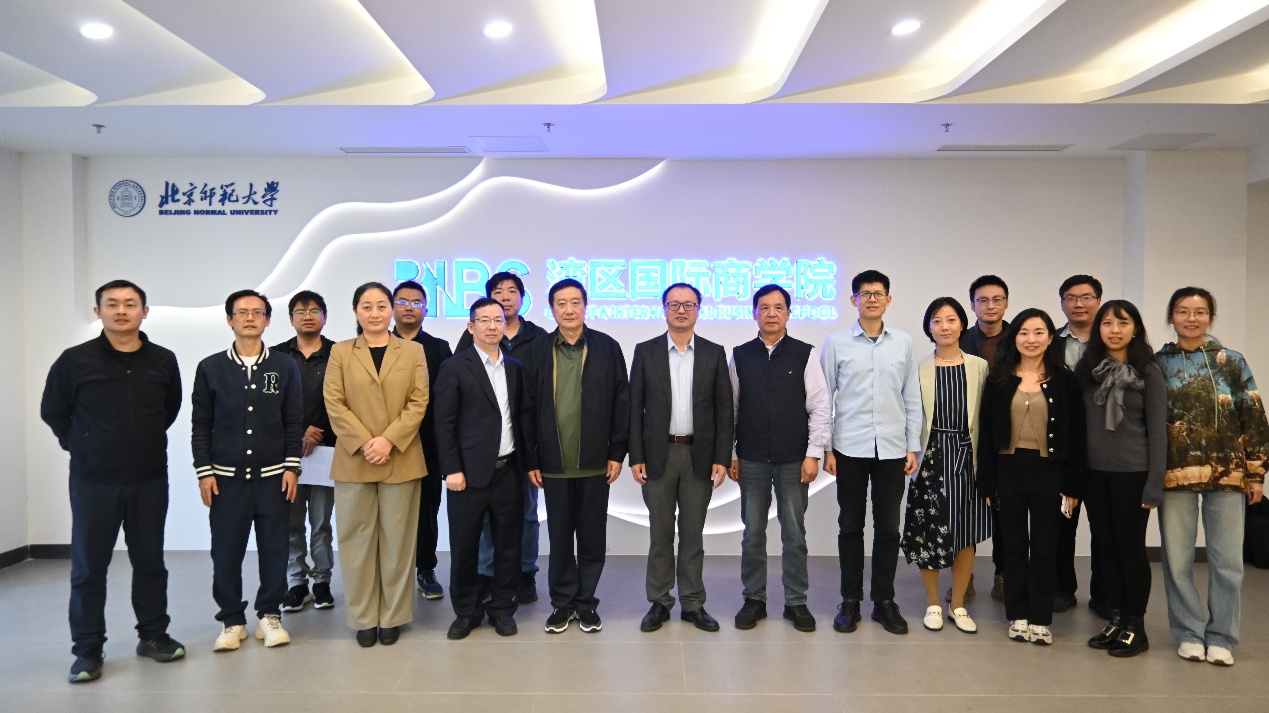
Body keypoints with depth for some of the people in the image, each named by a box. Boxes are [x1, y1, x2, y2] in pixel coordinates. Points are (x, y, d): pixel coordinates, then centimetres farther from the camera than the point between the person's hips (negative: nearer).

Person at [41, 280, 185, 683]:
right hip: (93, 481, -2)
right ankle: (87, 650, 16)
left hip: (150, 480, 2)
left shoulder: (163, 361, 0)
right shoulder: (74, 360, -6)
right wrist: (80, 446, 6)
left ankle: (153, 635, 24)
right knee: (88, 566, 5)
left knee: (150, 560, 11)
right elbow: (52, 412, 6)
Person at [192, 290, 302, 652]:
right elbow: (200, 425, 5)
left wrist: (292, 467, -2)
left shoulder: (285, 366, 4)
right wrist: (204, 472, -1)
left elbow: (294, 422, 4)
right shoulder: (210, 368, 4)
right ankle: (232, 620, 19)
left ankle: (269, 615, 19)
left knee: (274, 549, 4)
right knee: (226, 551, 4)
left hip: (273, 475, 0)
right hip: (226, 476, 0)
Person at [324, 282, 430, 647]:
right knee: (357, 540, 5)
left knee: (396, 541, 5)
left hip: (401, 460, 0)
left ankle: (392, 616, 16)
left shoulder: (413, 351, 7)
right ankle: (364, 617, 16)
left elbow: (419, 402, -1)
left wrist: (389, 440, -13)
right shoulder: (341, 352, 8)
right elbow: (334, 404, -1)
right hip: (353, 461, 1)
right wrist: (364, 443, -13)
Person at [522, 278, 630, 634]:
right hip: (554, 463, 1)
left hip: (595, 462, -1)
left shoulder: (607, 348, -1)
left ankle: (587, 602, 24)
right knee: (559, 537, 11)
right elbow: (529, 408, 3)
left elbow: (621, 403, 0)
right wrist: (531, 460, 0)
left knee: (592, 537, 9)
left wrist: (617, 452, -4)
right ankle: (562, 602, 24)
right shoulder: (539, 350, 2)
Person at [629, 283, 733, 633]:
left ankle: (693, 604, 19)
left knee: (693, 533, 8)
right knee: (660, 533, 7)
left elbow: (724, 410, 2)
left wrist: (722, 457, -4)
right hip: (658, 454, 0)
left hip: (700, 455, 0)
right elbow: (635, 409, 1)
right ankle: (659, 602, 19)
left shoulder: (714, 353, 4)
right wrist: (636, 457, -5)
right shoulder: (646, 352, 2)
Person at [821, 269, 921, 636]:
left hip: (892, 449, 1)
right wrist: (826, 448, -2)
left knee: (888, 527, 7)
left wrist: (913, 447, 4)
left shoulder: (903, 343, 5)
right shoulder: (836, 343, 0)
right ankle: (850, 601, 20)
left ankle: (884, 601, 21)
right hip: (850, 448, -1)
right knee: (851, 526, 8)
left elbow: (912, 399, 7)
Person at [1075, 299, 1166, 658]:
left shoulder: (1148, 372, -4)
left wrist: (1154, 484, -10)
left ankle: (1135, 626, 17)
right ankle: (1115, 619, 23)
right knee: (1107, 547, 11)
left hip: (1132, 472, -3)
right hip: (1093, 471, 3)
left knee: (1131, 548, 5)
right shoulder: (1085, 369, 5)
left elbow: (1157, 430, -5)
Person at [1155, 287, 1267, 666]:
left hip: (1228, 474, 0)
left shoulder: (1232, 362, 5)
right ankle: (1190, 634, 18)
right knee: (1178, 559, 4)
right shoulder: (1158, 364, 4)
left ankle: (1221, 638, 17)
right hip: (1174, 475, 0)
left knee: (1227, 560, 4)